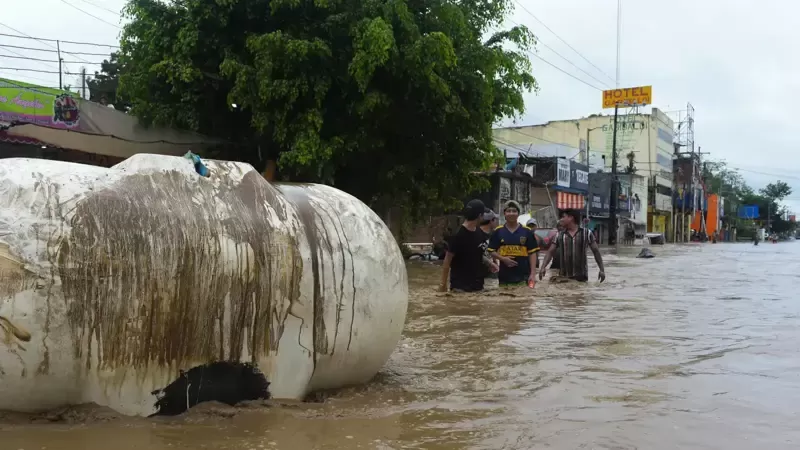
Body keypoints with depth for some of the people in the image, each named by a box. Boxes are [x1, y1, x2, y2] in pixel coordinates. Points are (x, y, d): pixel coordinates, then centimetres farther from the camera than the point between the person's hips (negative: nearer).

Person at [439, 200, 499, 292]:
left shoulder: (480, 234, 6)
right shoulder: (458, 235, -16)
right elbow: (447, 261, -12)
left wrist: (488, 262, 2)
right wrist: (443, 284, -12)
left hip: (478, 285, 7)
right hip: (460, 286, -7)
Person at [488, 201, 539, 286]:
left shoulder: (526, 231, 2)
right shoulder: (498, 232, 4)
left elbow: (532, 253, 2)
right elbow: (492, 251, 7)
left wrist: (533, 274, -6)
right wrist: (503, 258, -13)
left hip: (523, 276, -1)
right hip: (504, 276, 1)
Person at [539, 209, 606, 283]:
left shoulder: (587, 233, 1)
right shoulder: (559, 236, 7)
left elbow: (596, 252, 5)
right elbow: (550, 252, 5)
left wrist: (602, 270, 0)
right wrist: (543, 267, -10)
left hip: (581, 277, -2)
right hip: (563, 277, 2)